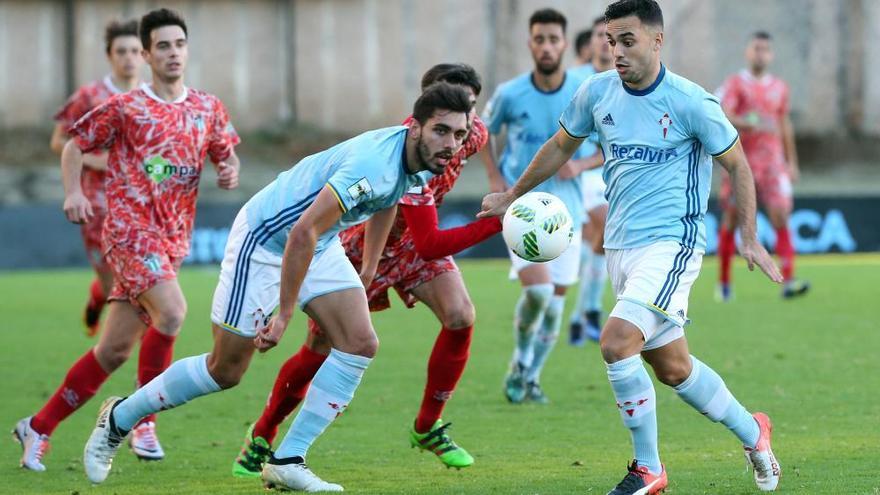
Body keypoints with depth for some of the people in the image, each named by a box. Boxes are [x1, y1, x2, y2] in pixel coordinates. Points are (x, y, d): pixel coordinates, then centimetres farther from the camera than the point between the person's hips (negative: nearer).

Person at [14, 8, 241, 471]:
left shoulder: (208, 109, 10)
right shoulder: (125, 107, -2)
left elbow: (227, 155, 18)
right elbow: (75, 145, 7)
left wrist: (230, 172, -5)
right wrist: (73, 192, -9)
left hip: (173, 237, 5)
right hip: (130, 227, -5)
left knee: (114, 349, 5)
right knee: (171, 311, -26)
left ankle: (39, 427, 17)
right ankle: (144, 420, -11)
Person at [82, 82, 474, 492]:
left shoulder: (420, 163, -6)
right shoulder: (372, 164, -35)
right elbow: (303, 233, -36)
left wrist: (369, 270, 24)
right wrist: (284, 314, -31)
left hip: (321, 244, 8)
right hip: (264, 239, -8)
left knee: (360, 344, -8)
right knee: (225, 369, -1)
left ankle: (287, 462, -2)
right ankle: (119, 419, 22)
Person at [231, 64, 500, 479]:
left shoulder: (475, 133, -17)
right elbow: (429, 246, -44)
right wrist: (495, 223, -48)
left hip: (414, 236, 6)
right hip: (362, 245, -6)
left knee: (460, 316, -17)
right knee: (319, 351, -3)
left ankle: (427, 428, 1)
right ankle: (261, 438, 21)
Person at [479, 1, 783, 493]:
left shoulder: (692, 102, -12)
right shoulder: (597, 92, 3)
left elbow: (737, 164, 0)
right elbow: (561, 146, 21)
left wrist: (750, 239, -5)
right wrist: (512, 195, 27)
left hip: (672, 243, -6)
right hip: (621, 246, 6)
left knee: (616, 342, -23)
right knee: (673, 368, 12)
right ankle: (752, 432, 36)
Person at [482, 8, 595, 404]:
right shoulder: (510, 95, -6)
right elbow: (485, 130, 12)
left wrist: (581, 165, -14)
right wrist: (494, 176, -1)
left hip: (566, 208, 2)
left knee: (555, 298, 5)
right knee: (537, 290, -19)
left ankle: (531, 377, 23)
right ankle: (521, 360, 7)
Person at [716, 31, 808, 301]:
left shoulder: (780, 88, 13)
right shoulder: (735, 84, -1)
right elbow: (724, 117, -15)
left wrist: (791, 161, 21)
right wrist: (753, 124, -31)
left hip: (772, 162, 2)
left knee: (781, 216, -14)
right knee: (731, 221, 3)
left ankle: (788, 281, -22)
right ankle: (724, 283, 17)